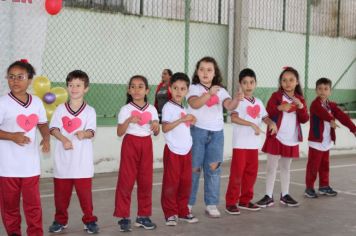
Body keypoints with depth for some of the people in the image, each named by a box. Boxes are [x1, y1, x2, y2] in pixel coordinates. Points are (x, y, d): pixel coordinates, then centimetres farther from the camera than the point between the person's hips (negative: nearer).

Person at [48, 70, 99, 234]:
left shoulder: (89, 111, -1)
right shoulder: (60, 109, 5)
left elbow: (91, 132, -9)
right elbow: (53, 128, -2)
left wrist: (84, 134, -33)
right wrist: (64, 140, -19)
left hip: (82, 160, -2)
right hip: (63, 159, 2)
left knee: (85, 192, 1)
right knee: (61, 192, 9)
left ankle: (89, 220, 15)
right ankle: (60, 220, 24)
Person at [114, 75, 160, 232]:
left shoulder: (152, 110, 6)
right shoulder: (125, 110, -5)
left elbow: (156, 133, 11)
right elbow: (119, 132, -10)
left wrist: (156, 127, -11)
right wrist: (129, 121, -26)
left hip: (146, 145, 3)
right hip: (130, 144, -3)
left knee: (146, 181, 6)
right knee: (126, 181, -4)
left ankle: (143, 216, 17)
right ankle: (124, 217, 3)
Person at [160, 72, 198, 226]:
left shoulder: (184, 108, 14)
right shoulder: (168, 107, -9)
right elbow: (165, 128, -20)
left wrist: (191, 122, 7)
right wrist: (182, 119, -24)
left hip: (186, 150, 7)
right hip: (173, 150, -7)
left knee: (186, 182, 10)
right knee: (171, 183, -1)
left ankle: (183, 211, 20)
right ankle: (170, 213, 8)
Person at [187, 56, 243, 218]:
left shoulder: (221, 90, 9)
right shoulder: (194, 88, -1)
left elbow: (229, 106, -6)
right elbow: (195, 104, -21)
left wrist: (236, 100, -28)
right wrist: (209, 93, -35)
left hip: (216, 132, 3)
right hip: (197, 131, -3)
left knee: (214, 168, 3)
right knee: (194, 168, 3)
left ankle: (211, 204, 10)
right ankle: (187, 203, 14)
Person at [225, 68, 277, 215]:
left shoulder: (258, 102, 13)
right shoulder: (239, 101, -9)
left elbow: (265, 117, 17)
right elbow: (233, 118, -23)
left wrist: (272, 123, -6)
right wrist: (252, 124, -28)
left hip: (254, 144, 7)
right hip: (240, 144, -7)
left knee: (251, 173, 12)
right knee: (237, 173, -5)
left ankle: (245, 200, 23)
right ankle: (231, 202, 2)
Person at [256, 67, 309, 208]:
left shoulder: (300, 99, 7)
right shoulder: (276, 96, -5)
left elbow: (305, 120, 1)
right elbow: (267, 113, -13)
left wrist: (301, 106, -14)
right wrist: (279, 107, -28)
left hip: (291, 140, 4)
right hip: (275, 137, -4)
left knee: (286, 168, 15)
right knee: (271, 168, 2)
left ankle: (285, 195, 24)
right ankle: (268, 196, 8)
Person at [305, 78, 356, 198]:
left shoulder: (331, 105, 9)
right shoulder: (315, 104, -12)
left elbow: (342, 116, 0)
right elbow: (323, 113, -33)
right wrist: (331, 120, -44)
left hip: (327, 142, 7)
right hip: (316, 141, -7)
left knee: (325, 165, 16)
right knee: (313, 166, -2)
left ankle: (324, 186, 27)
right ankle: (309, 188, 7)